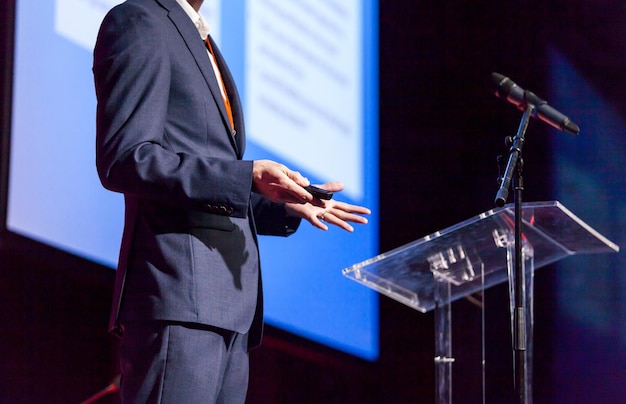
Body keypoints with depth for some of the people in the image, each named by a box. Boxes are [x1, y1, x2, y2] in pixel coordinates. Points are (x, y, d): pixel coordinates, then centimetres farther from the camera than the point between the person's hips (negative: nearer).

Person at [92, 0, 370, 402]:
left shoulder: (201, 45, 27)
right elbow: (123, 160, -14)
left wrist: (288, 206, 18)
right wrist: (247, 177, -19)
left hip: (226, 300, 9)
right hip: (179, 293, -9)